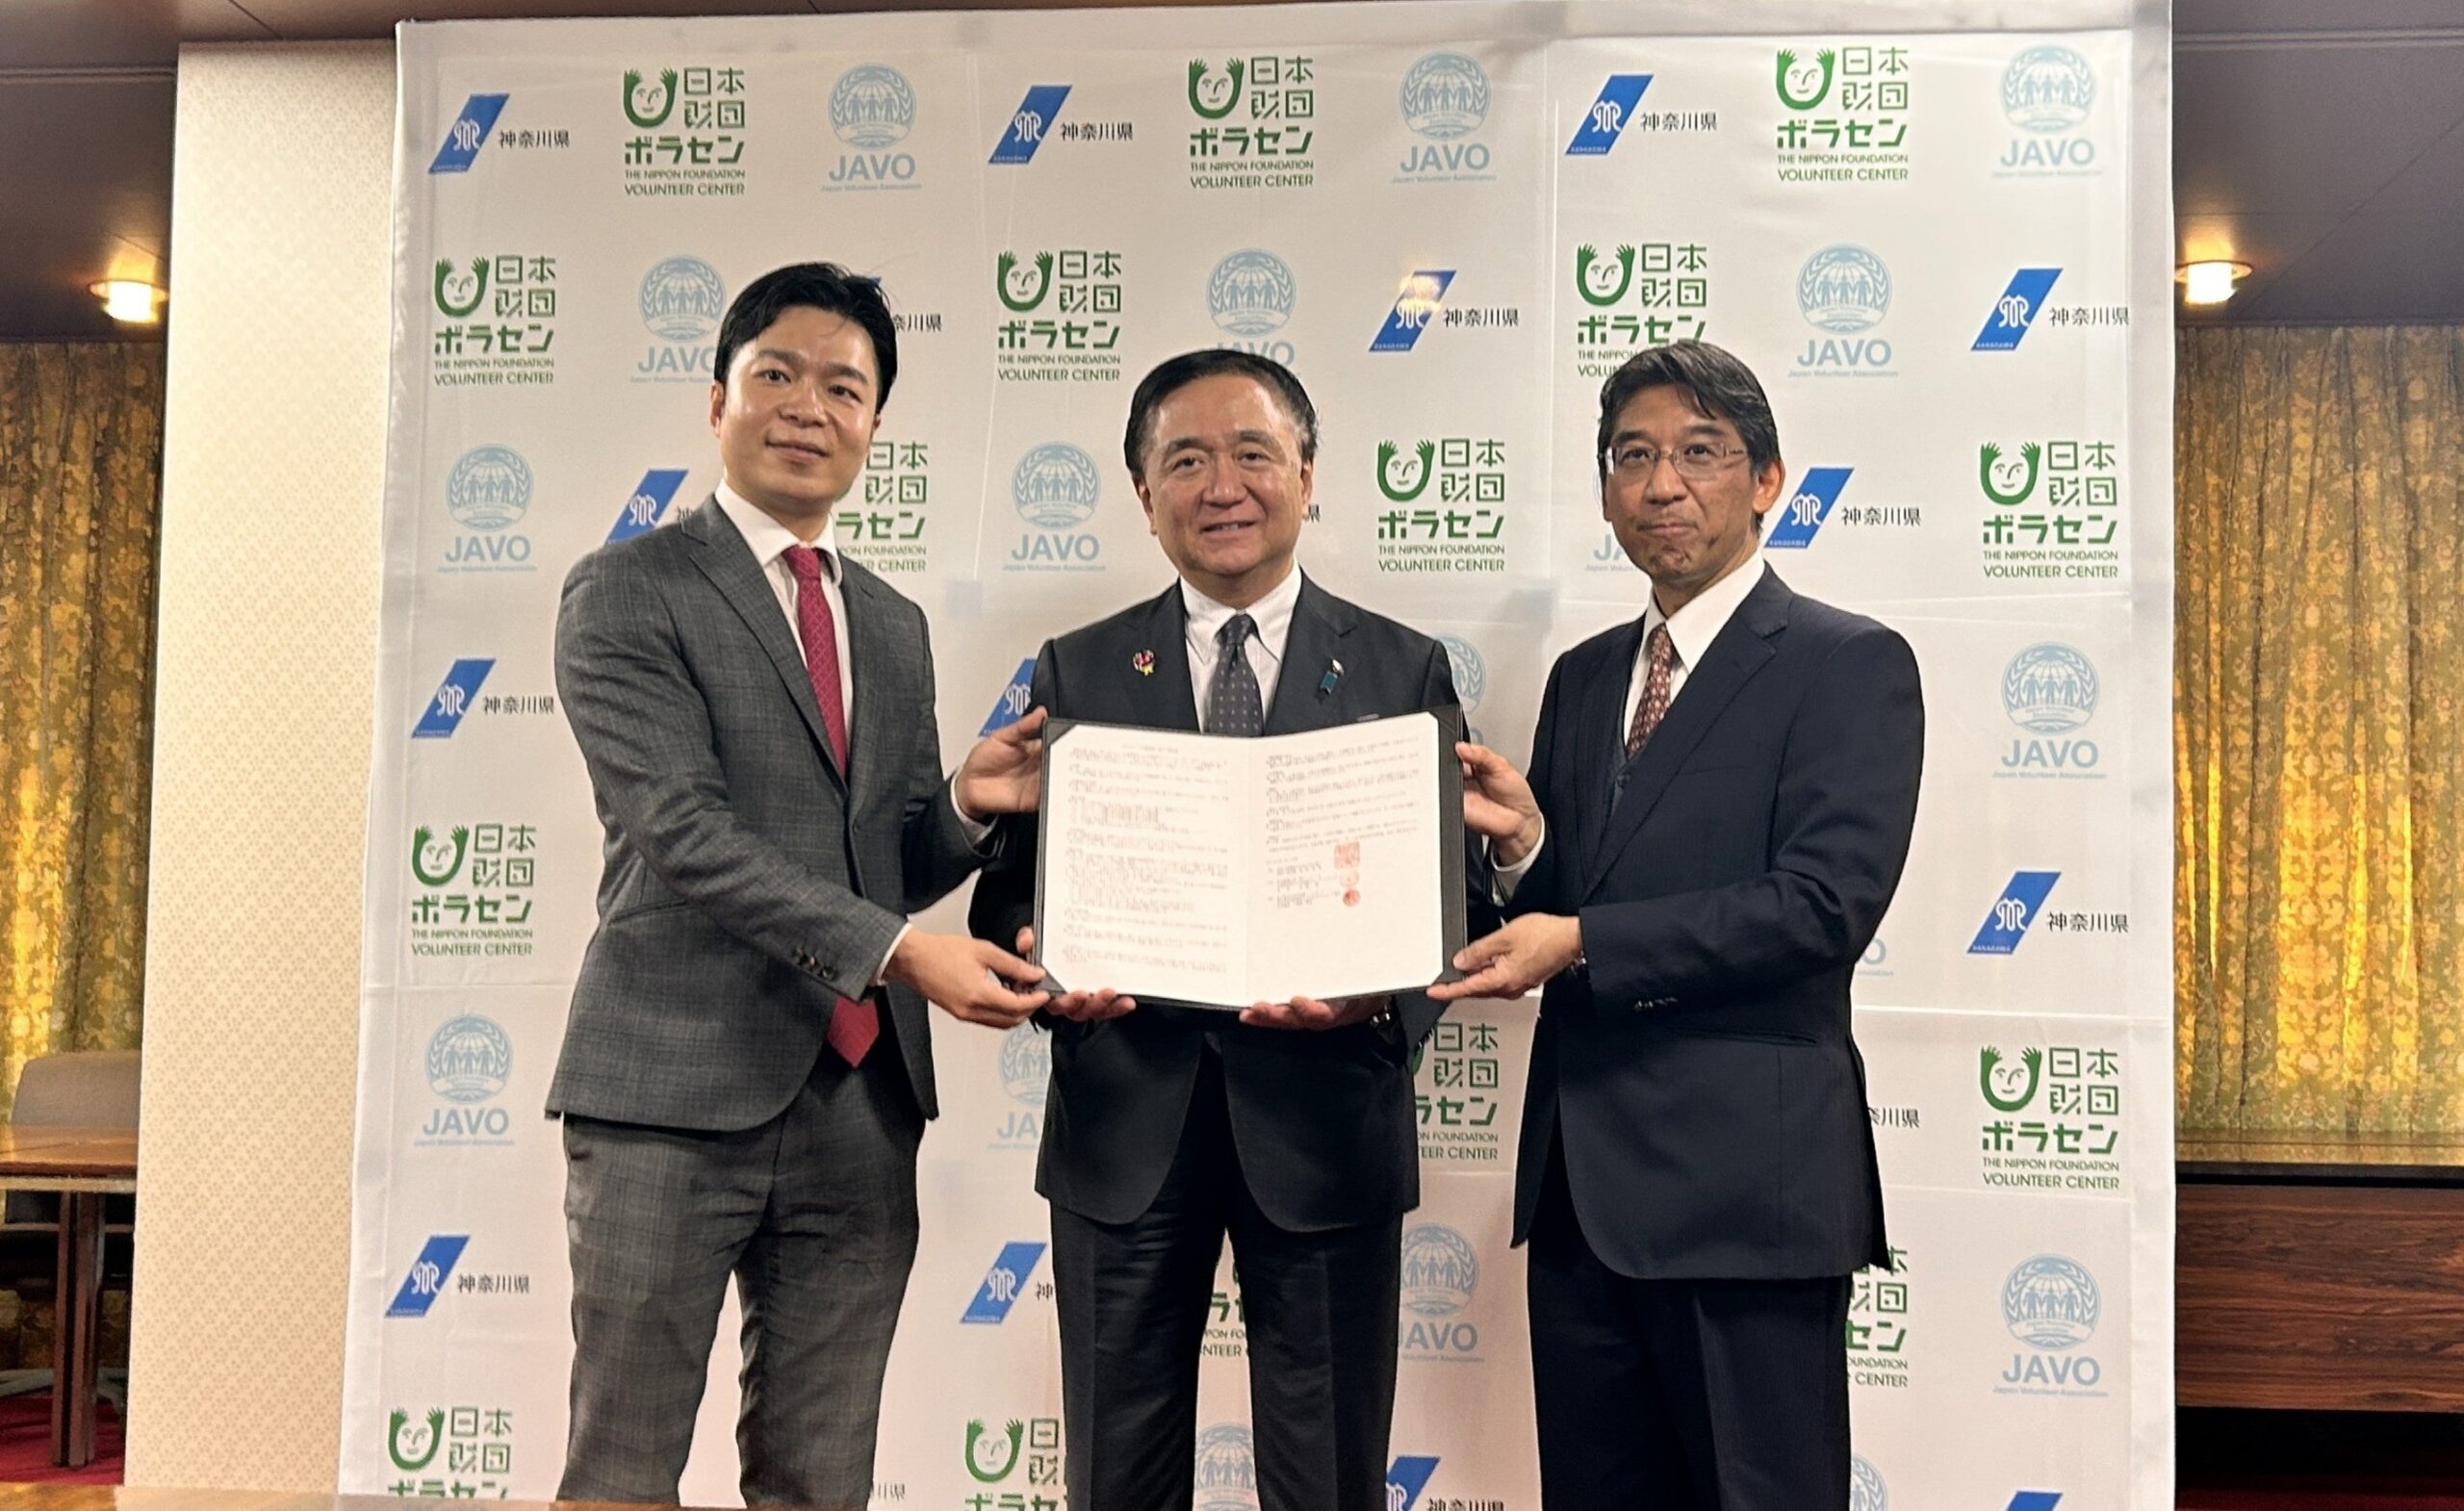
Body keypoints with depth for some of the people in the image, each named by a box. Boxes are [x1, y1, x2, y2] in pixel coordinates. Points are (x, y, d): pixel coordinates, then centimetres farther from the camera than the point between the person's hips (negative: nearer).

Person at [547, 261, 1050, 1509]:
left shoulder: (895, 626, 16)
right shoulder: (626, 593, -2)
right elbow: (684, 828, -14)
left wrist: (967, 807, -5)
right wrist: (896, 950, -21)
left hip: (862, 1102, 5)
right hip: (674, 1093, -5)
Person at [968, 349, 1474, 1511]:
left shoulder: (1404, 670, 4)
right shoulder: (1077, 671, 8)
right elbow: (1011, 884, 5)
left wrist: (1379, 994, -19)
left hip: (1324, 1118, -1)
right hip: (1125, 1121, 1)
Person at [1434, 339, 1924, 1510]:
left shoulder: (1849, 664, -5)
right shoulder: (1583, 676, 15)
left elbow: (1824, 905, -17)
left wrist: (1580, 945, -19)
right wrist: (1519, 839, -7)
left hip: (1746, 1183, -6)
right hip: (1580, 1181, 6)